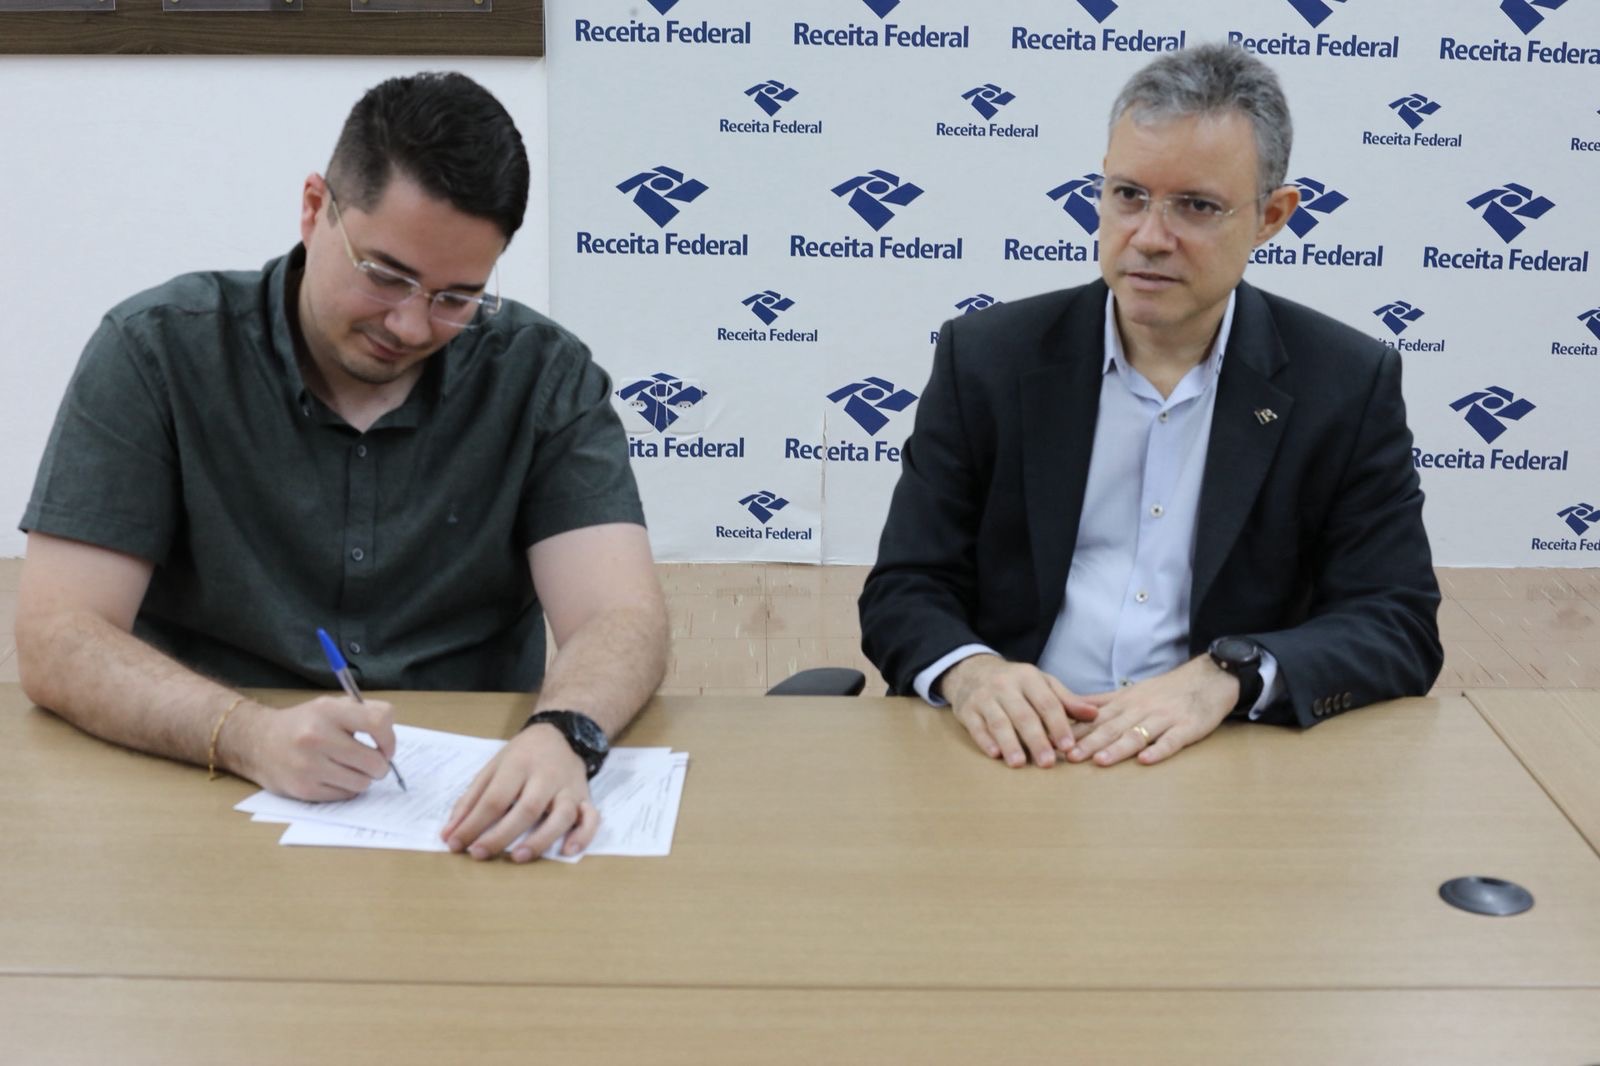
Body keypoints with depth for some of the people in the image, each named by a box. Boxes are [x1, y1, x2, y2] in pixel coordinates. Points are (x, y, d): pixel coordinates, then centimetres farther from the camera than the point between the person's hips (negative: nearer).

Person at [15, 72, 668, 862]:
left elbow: (621, 618, -11)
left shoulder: (544, 377, -1)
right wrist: (248, 735, -30)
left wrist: (564, 735, -34)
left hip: (469, 820, 1)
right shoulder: (159, 353, -4)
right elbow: (54, 638, -11)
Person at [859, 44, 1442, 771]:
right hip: (1017, 755, 0)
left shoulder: (1348, 386, 1)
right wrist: (969, 671, -21)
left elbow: (1399, 627, -2)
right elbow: (903, 593, 3)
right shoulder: (987, 358, 2)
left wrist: (1224, 678, -21)